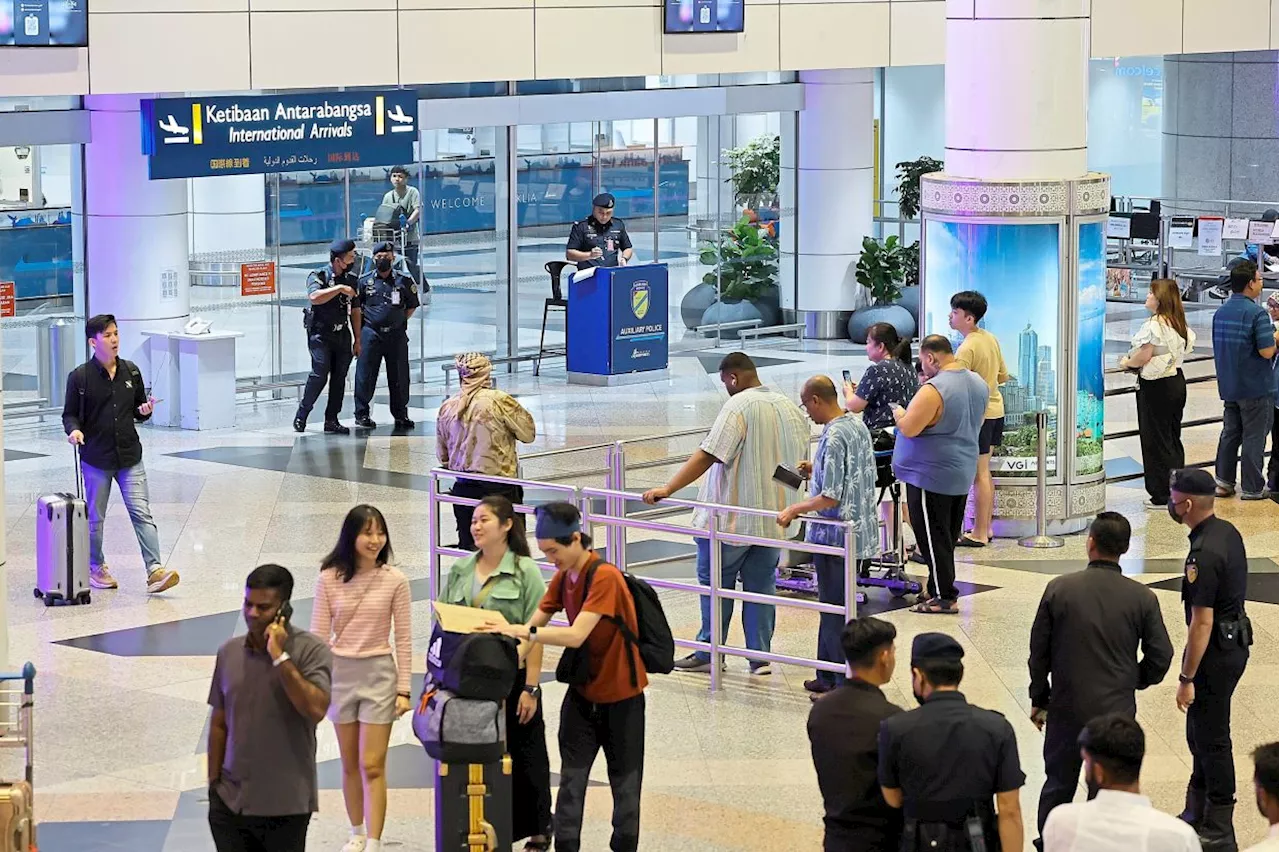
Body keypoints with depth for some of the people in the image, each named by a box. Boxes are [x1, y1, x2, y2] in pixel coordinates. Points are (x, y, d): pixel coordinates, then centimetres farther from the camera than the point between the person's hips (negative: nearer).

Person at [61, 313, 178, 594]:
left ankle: (154, 570, -14)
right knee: (95, 518, 11)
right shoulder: (80, 377, -7)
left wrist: (145, 411, -8)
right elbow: (70, 414, 0)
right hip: (96, 458, -2)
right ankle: (96, 568, 29)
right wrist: (74, 430, -21)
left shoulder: (131, 372, 5)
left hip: (130, 456, 2)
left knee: (142, 513, -8)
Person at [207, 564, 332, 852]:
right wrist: (213, 784, 11)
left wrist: (280, 657, -22)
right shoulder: (229, 652, 5)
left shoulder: (310, 651, -9)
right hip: (230, 802, 4)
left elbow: (315, 708, -24)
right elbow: (219, 724, 12)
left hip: (285, 806, -4)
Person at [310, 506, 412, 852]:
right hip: (340, 673, 2)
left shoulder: (394, 580, -7)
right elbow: (318, 635, 1)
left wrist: (403, 689, -4)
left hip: (378, 674, -2)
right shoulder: (329, 579, -3)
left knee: (372, 765, -6)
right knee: (349, 764, 13)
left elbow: (403, 638, -2)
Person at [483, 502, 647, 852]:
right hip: (583, 690, 6)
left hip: (620, 694, -6)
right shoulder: (563, 577, 2)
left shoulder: (604, 577, -23)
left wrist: (522, 631, -38)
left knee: (624, 781, 6)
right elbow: (535, 624, 0)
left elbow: (576, 635, -32)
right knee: (572, 775, 1)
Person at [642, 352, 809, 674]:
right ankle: (761, 657, 9)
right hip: (774, 515, 7)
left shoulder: (738, 407, -16)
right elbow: (801, 462, 16)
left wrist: (668, 489, -21)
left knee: (716, 583, 6)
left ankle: (708, 653, 11)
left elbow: (707, 456, -22)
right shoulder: (790, 408, 7)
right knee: (761, 584, 10)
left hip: (732, 518, -7)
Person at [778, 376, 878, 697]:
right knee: (832, 607, 18)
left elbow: (831, 498, -24)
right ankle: (828, 678, 25)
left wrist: (796, 509, -11)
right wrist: (818, 472, 18)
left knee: (835, 612, 0)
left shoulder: (833, 438, -22)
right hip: (858, 532, 9)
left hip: (835, 538, -9)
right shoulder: (858, 427, 7)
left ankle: (845, 686, 5)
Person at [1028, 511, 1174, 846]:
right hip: (1118, 710, 0)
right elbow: (1161, 657, -4)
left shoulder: (1059, 589, -10)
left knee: (1058, 786, 15)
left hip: (1066, 708, 0)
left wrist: (1039, 699, 11)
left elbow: (1039, 652, -3)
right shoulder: (1142, 598, -9)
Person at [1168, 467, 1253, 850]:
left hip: (1216, 652, -10)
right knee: (1200, 733, 20)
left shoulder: (1204, 555, -26)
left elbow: (1202, 622, -25)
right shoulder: (1227, 532, 4)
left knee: (1211, 738, 1)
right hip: (1235, 641, 10)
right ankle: (1197, 814, 31)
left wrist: (1187, 678, -19)